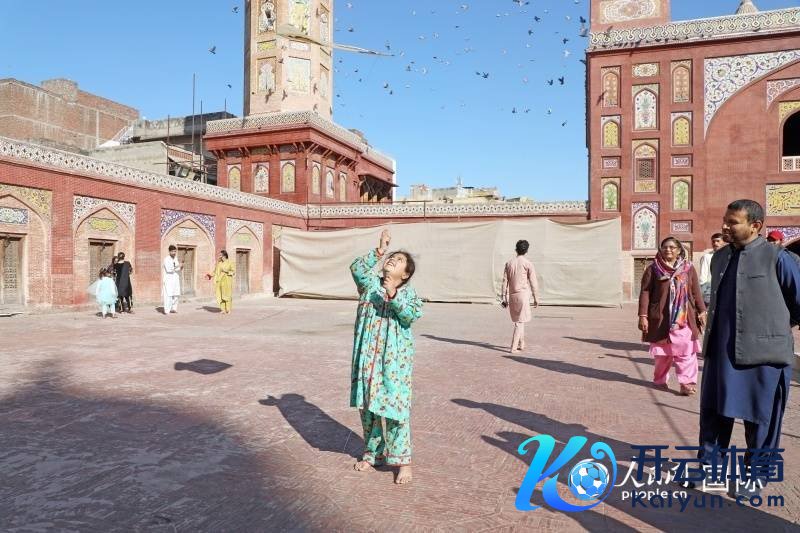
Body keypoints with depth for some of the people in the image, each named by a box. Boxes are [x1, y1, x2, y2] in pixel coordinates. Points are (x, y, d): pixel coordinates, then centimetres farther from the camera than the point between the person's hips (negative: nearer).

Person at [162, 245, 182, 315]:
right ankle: (166, 310, -13)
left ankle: (173, 309, 13)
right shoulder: (166, 259, -7)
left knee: (176, 295, 5)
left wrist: (181, 267, -1)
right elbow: (168, 269, -21)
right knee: (168, 295, -12)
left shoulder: (176, 259, 14)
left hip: (176, 280, 7)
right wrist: (177, 266, -24)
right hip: (168, 280, -7)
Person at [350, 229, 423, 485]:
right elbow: (356, 268, -13)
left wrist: (393, 296, -26)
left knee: (396, 405, -4)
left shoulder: (408, 292, 2)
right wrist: (379, 250, -18)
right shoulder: (370, 283, 6)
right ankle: (372, 453, 30)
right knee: (367, 405, 12)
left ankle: (402, 460, 9)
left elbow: (412, 315, -16)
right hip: (368, 355, 3)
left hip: (395, 358, -3)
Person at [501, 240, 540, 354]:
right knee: (520, 322, -2)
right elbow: (533, 283, -5)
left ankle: (521, 344, 27)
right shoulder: (528, 264, -5)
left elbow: (505, 282, 7)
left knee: (518, 320, 18)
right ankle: (514, 347, -7)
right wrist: (536, 298, 3)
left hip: (512, 296, 5)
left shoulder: (509, 264, 7)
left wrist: (504, 298, 11)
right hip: (523, 294, -5)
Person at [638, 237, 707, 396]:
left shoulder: (688, 269, 8)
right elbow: (645, 293, -1)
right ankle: (660, 380, 23)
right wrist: (643, 316, -6)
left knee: (686, 352, -4)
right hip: (661, 318, -1)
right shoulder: (653, 269, 1)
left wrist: (701, 311, 7)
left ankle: (688, 383, 0)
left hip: (684, 318, 1)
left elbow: (696, 292, 11)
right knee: (662, 352, 7)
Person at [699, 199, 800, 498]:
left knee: (760, 419, 10)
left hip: (762, 353, -5)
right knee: (714, 412, 14)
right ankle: (708, 466, 29)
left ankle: (755, 477, 28)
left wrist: (775, 327, 10)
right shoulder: (720, 257, 8)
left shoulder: (776, 258, -10)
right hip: (721, 351, 6)